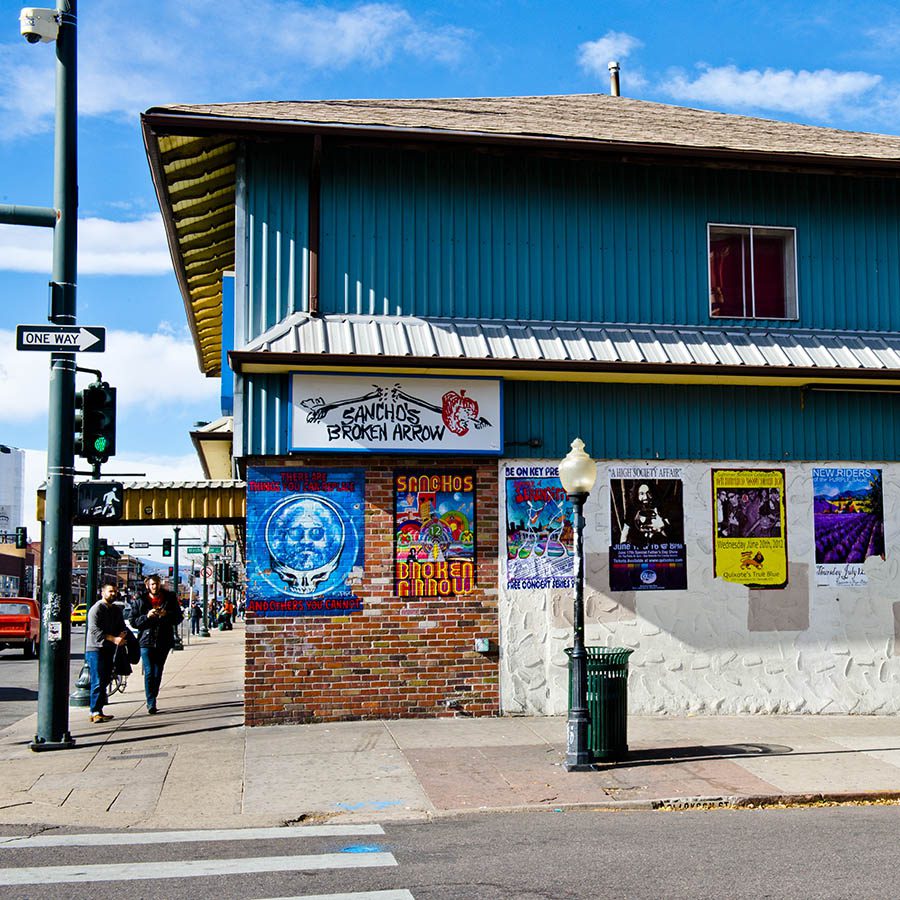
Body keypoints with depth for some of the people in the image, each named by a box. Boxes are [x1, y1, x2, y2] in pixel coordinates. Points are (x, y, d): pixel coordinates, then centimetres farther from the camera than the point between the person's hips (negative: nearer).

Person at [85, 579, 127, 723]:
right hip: (95, 649, -8)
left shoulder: (116, 610, 16)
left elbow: (121, 626, 19)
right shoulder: (96, 609, -9)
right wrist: (114, 639, -26)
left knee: (105, 680, 10)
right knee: (98, 682, -12)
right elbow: (95, 630, -18)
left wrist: (122, 634, -6)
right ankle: (95, 712, -12)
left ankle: (98, 711, 16)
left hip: (109, 649, 8)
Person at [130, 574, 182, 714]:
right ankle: (151, 703, -8)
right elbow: (133, 621, 1)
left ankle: (152, 701, 22)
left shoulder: (169, 599, 5)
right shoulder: (141, 601, 2)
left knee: (157, 673, 9)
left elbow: (178, 617, 7)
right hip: (146, 641, -2)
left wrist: (167, 615, -12)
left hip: (163, 642, 2)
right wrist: (147, 616, -15)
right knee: (149, 673, -9)